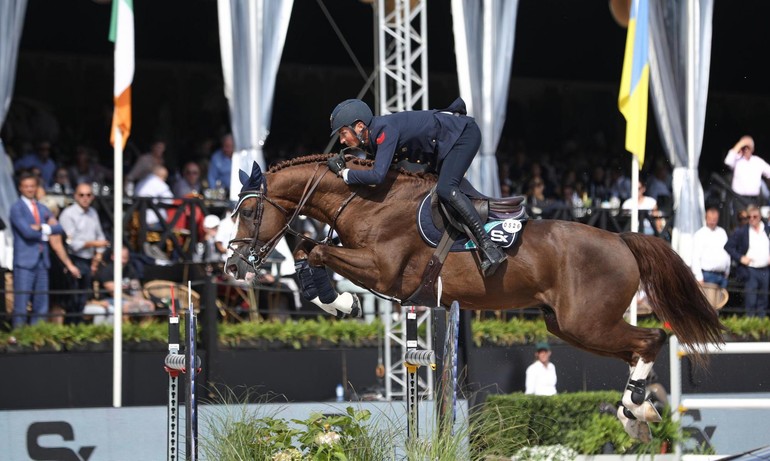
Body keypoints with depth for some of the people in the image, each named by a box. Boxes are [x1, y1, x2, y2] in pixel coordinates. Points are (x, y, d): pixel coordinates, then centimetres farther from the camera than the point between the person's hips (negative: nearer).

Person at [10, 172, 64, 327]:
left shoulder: (43, 209, 18)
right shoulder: (17, 208, -2)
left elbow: (58, 228, 6)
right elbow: (26, 231, -15)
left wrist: (42, 228, -9)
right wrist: (45, 232, -2)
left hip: (42, 260, 7)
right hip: (25, 261, -7)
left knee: (41, 304, 7)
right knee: (21, 302, -8)